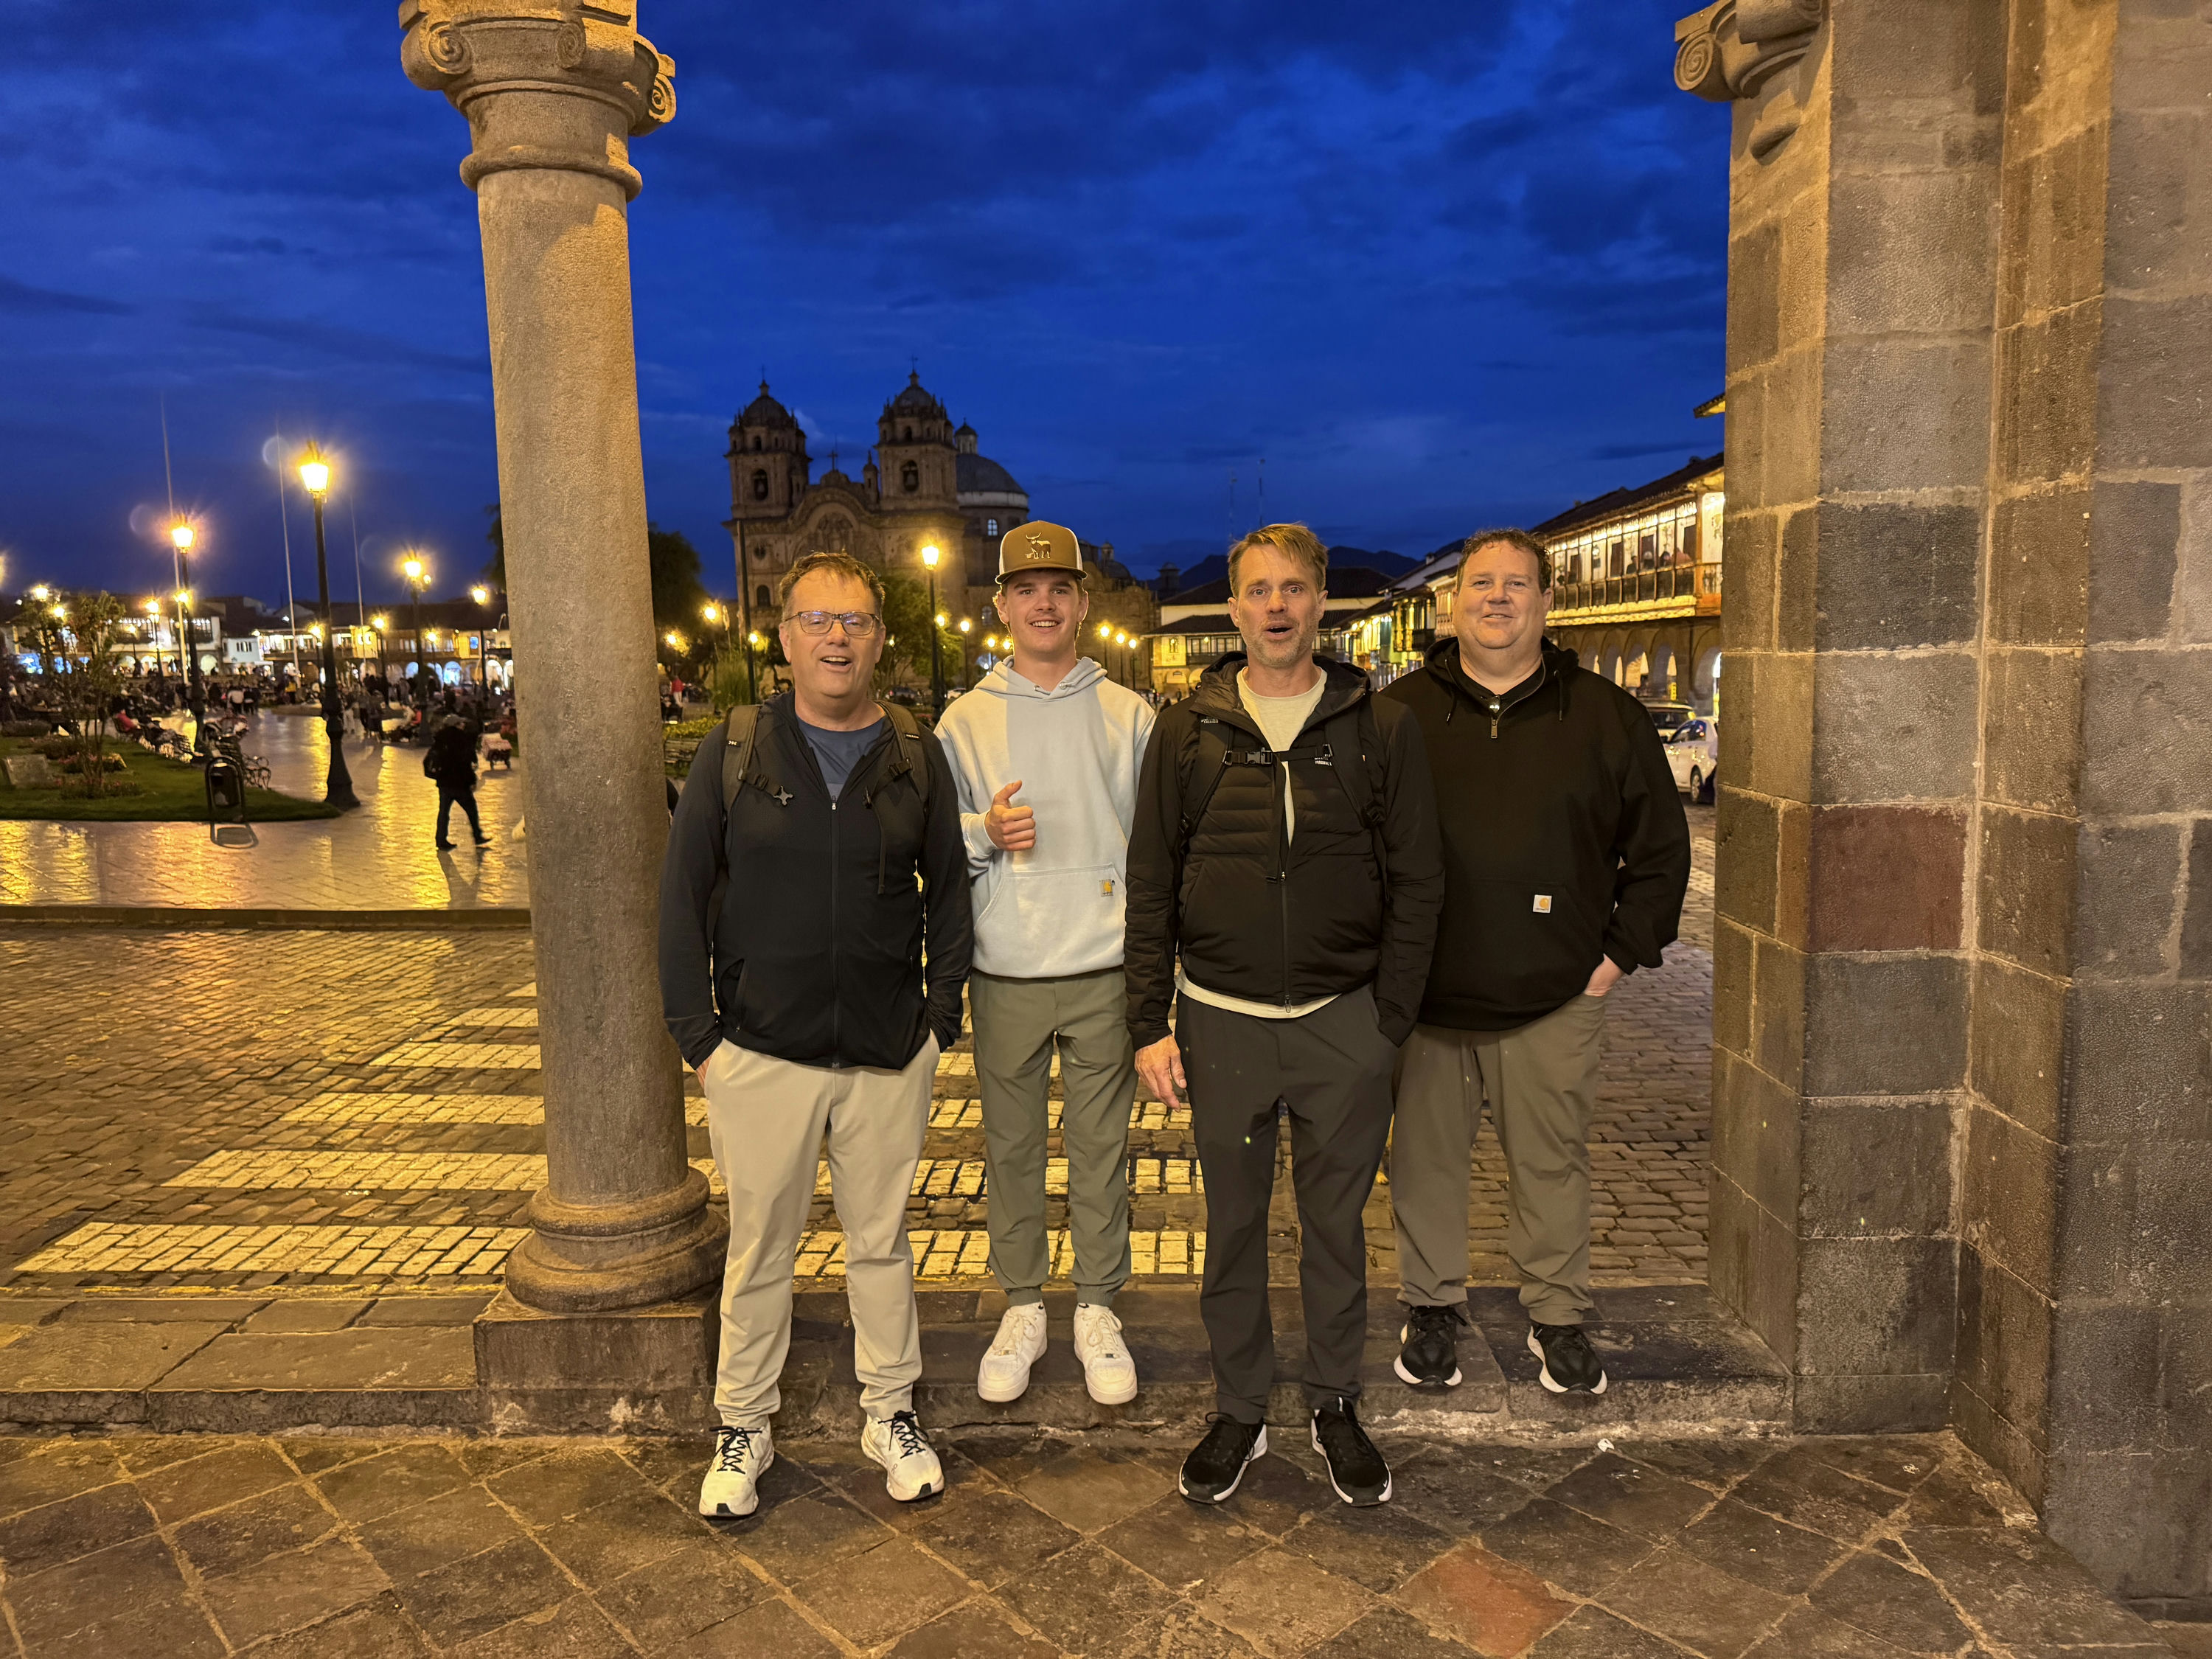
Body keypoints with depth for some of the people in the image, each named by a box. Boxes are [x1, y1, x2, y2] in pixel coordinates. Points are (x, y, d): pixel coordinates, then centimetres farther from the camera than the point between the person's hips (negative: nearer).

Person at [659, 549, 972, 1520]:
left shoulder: (917, 755, 3)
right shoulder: (732, 752, 0)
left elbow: (949, 890, 7)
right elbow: (682, 897, 1)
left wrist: (941, 1015, 1)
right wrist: (696, 1032, -4)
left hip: (889, 1054, 1)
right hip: (760, 1052, -1)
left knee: (881, 1239, 15)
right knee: (759, 1248, 12)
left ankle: (891, 1413, 32)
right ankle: (744, 1428, 30)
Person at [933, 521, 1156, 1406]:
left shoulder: (1128, 715, 4)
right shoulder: (965, 719, 5)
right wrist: (985, 832, -16)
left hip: (1105, 972, 0)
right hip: (1005, 974, 1)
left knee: (1101, 1146, 8)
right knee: (1011, 1147, 11)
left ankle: (1097, 1310, 25)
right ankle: (1022, 1309, 27)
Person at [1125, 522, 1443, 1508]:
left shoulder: (1379, 730, 1)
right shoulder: (1188, 731, 2)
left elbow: (1415, 884, 2)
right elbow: (1150, 884, 3)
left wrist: (1389, 1020, -4)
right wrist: (1149, 1023, -2)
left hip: (1344, 1022, 0)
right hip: (1222, 1021, 1)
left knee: (1336, 1225, 13)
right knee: (1233, 1227, 12)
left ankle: (1336, 1406, 32)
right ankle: (1238, 1410, 30)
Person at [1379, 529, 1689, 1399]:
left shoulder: (1605, 715, 5)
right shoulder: (1400, 711, 4)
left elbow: (1661, 847, 10)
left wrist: (1622, 952, 3)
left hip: (1555, 999, 0)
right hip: (1424, 996, 0)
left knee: (1552, 1163, 10)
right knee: (1425, 1161, 10)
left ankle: (1558, 1317, 28)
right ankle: (1431, 1306, 28)